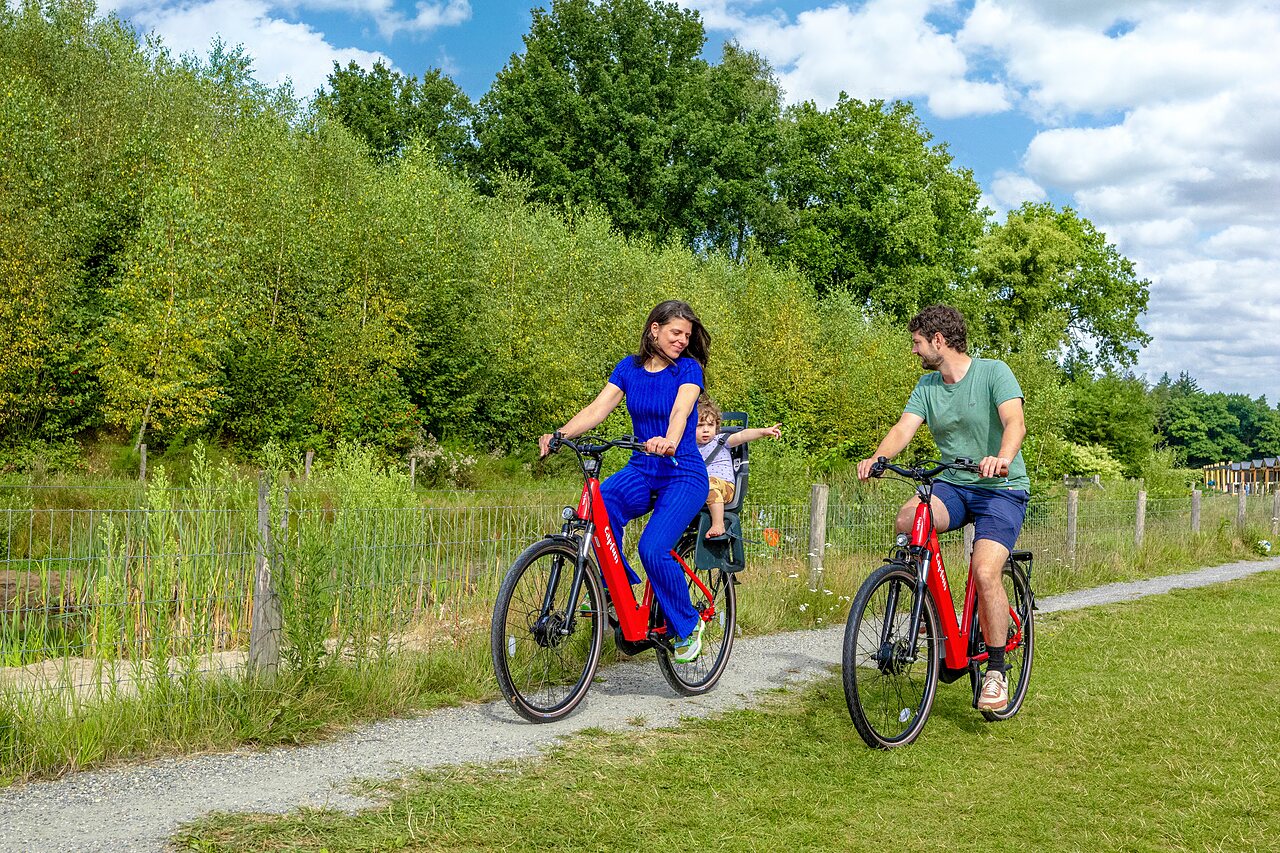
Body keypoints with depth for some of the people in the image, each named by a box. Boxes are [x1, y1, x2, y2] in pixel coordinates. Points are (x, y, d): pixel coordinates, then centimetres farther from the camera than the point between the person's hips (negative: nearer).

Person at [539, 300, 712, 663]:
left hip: (683, 474, -4)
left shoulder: (688, 368, -6)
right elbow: (598, 408, -5)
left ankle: (688, 626, 1)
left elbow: (680, 412, -25)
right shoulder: (629, 367, 6)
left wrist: (668, 443, -47)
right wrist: (559, 435, -21)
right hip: (641, 470, 4)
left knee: (653, 548, -25)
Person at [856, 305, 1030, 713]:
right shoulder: (927, 386, 9)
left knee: (985, 571, -24)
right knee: (906, 520, -26)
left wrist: (1003, 457, -45)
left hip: (1002, 488, -5)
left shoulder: (993, 372, -8)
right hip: (954, 485, 5)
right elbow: (903, 429, -4)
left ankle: (996, 671, -6)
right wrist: (876, 457, -26)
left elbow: (1015, 423, -23)